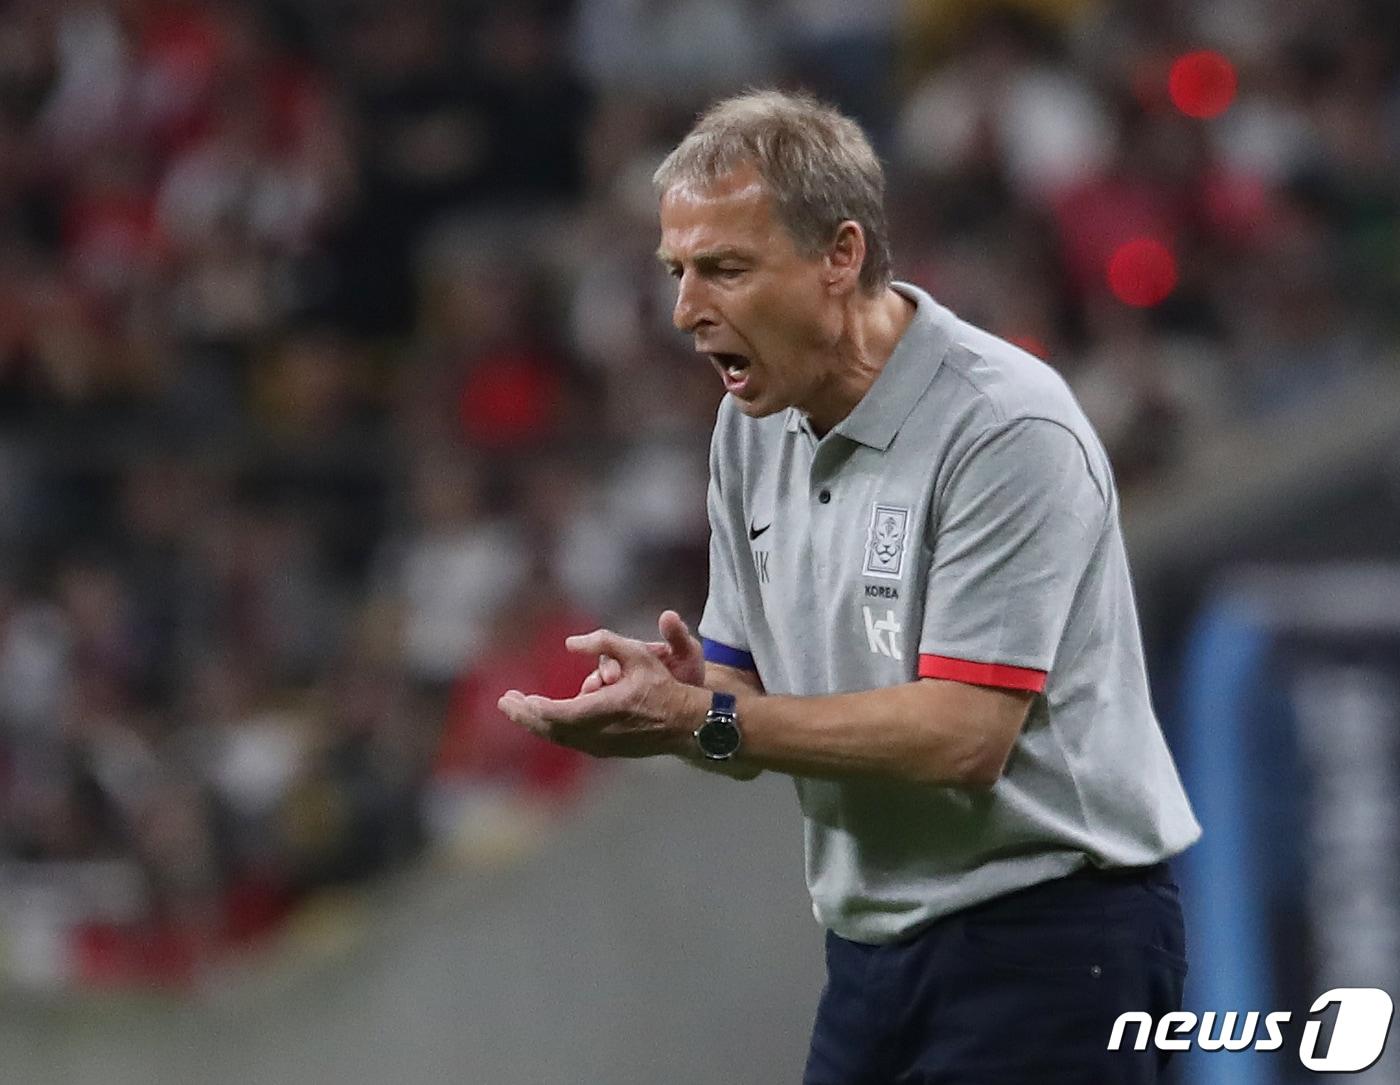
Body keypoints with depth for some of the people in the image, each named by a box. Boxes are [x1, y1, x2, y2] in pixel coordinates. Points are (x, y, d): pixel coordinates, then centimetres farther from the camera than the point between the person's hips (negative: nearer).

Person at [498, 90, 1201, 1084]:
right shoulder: (753, 427, 7)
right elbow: (751, 705, 10)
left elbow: (963, 737, -23)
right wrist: (678, 688, -13)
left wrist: (701, 722, -25)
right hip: (874, 951, 7)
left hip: (1049, 940, -7)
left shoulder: (1005, 428, -18)